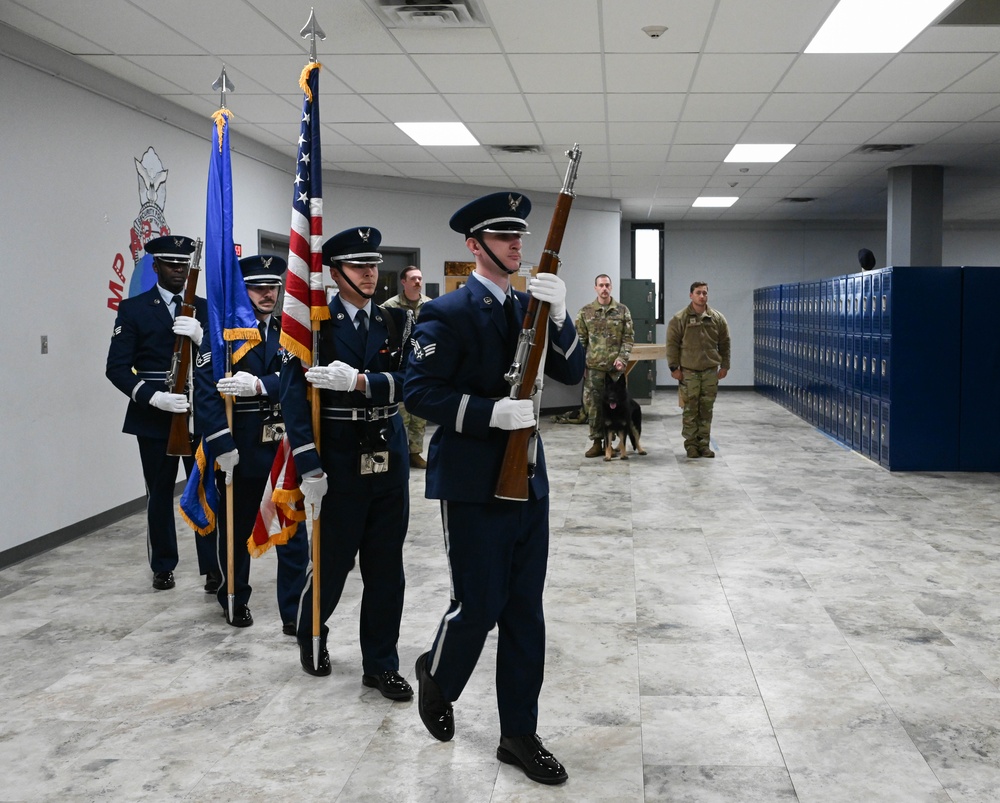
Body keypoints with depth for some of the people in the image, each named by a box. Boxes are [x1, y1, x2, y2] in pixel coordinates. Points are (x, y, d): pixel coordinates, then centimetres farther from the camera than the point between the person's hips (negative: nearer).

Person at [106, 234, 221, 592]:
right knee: (159, 493, 9)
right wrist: (154, 397, -19)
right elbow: (117, 368, -5)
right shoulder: (133, 309, 2)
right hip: (154, 415, -1)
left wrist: (200, 336, -19)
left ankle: (214, 567, 3)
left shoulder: (203, 308, 9)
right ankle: (162, 566, 23)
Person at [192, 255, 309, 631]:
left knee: (293, 529, 2)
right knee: (236, 526, 13)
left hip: (286, 444, 3)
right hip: (242, 445, -2)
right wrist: (223, 445, -17)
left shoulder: (288, 331, 6)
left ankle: (294, 612, 9)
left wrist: (260, 385, -27)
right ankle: (235, 599, 33)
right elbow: (206, 389, -12)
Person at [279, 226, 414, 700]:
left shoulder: (398, 322, 7)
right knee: (332, 560, 6)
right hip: (338, 460, -3)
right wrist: (310, 468, -17)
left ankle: (381, 664, 21)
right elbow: (294, 395, -11)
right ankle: (310, 634, 36)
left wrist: (359, 381, -24)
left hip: (389, 459, 4)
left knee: (385, 567, 8)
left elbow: (410, 380, -7)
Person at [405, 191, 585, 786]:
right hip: (473, 485, -6)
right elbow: (420, 390, -14)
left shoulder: (530, 305, 10)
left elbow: (572, 372, 3)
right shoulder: (449, 312, -8)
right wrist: (491, 412, -23)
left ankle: (520, 735, 19)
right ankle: (438, 676, 32)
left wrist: (558, 313, -13)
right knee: (478, 607, 0)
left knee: (525, 613, 8)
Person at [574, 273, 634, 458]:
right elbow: (580, 340, 5)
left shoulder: (622, 310, 3)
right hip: (593, 366, 1)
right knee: (592, 404, 2)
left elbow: (629, 337, 2)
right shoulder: (585, 312, 4)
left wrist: (622, 358, -10)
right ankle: (597, 442, 11)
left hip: (615, 366, -1)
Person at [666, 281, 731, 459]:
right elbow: (672, 344, -2)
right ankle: (691, 444, 9)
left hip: (710, 371, 3)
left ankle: (704, 444, 13)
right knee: (690, 410, 1)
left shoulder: (717, 318, 6)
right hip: (688, 372, -3)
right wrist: (674, 367, -6)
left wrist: (724, 366, 9)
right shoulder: (680, 319, -3)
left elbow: (724, 344, 12)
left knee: (707, 410, 6)